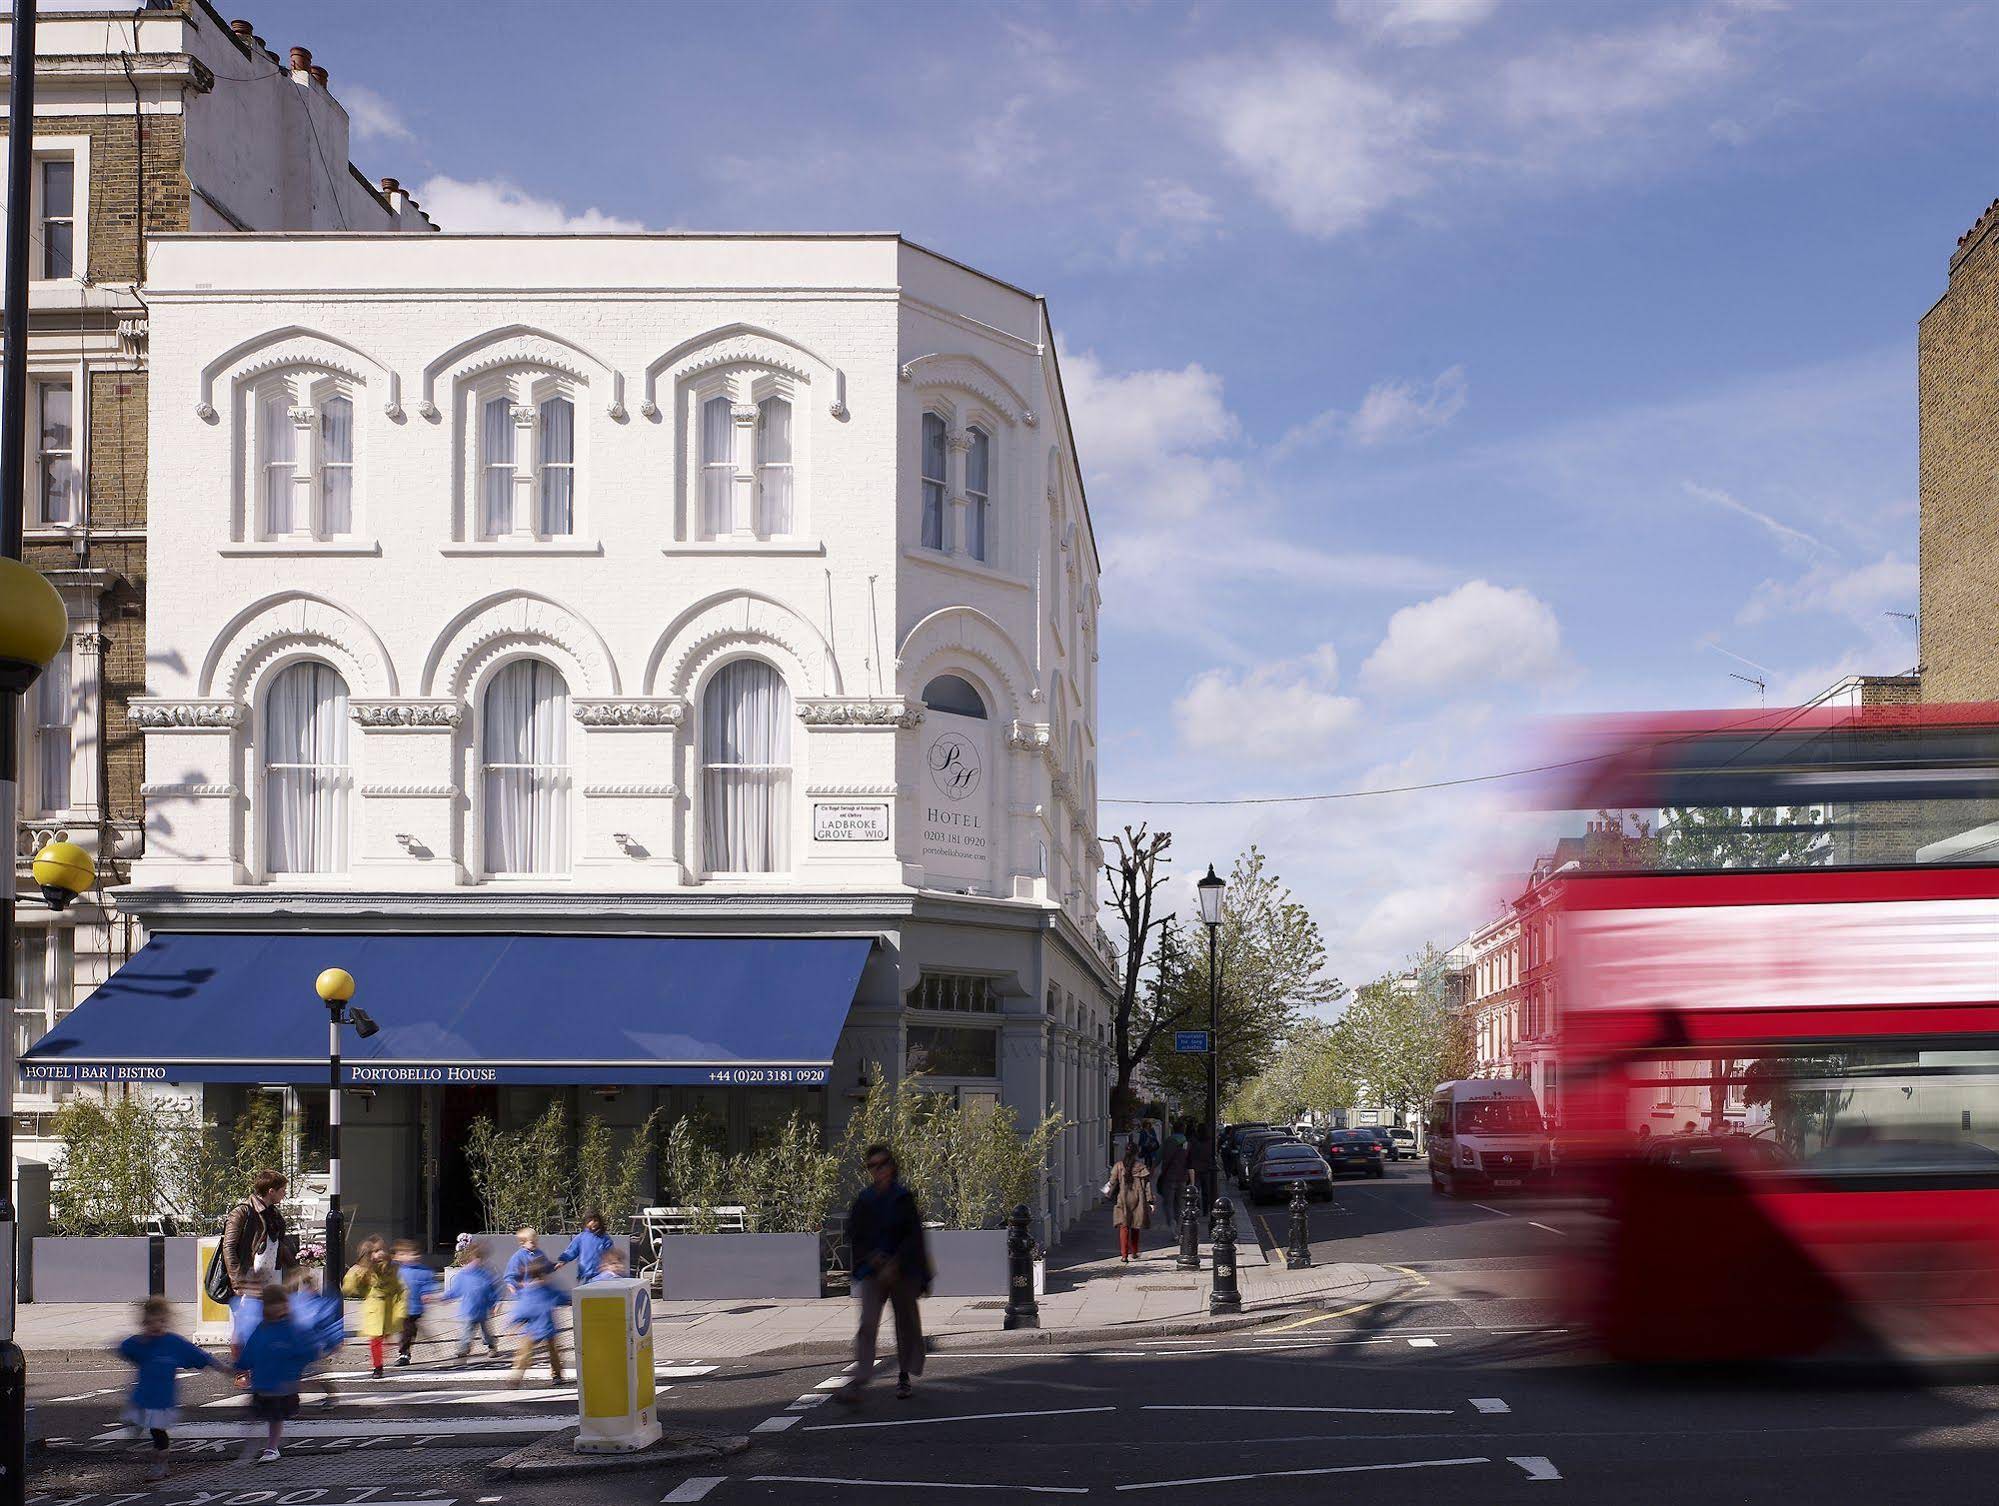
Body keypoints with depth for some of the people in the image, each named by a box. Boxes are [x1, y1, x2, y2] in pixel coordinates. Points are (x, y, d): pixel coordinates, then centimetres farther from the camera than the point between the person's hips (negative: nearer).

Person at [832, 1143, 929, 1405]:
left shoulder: (904, 1198, -3)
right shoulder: (863, 1201, 4)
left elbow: (913, 1236, -8)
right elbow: (853, 1236, 5)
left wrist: (894, 1265, -17)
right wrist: (872, 1257, -11)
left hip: (903, 1271, -1)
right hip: (872, 1273, 1)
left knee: (906, 1322, 9)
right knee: (867, 1324, -11)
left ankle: (904, 1376, 27)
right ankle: (857, 1382, -18)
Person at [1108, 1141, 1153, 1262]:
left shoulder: (1118, 1167, -5)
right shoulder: (1142, 1167, -5)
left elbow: (1113, 1184, -1)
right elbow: (1147, 1185, -4)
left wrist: (1111, 1197, 14)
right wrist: (1150, 1201, 0)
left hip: (1122, 1201, -1)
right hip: (1137, 1201, 1)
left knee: (1124, 1227, 0)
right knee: (1135, 1227, 17)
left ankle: (1124, 1254, -10)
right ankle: (1133, 1252, 27)